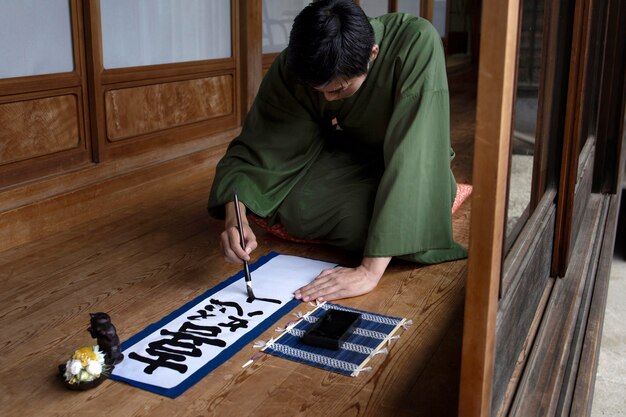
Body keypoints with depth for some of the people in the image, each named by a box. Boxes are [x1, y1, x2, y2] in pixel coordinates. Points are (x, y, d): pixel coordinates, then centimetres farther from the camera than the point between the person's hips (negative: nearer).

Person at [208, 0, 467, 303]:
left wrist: (371, 270, -47)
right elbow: (255, 149, -21)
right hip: (351, 154, 3)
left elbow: (410, 156, -42)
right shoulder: (296, 67, -24)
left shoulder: (417, 43, -36)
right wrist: (235, 217, -41)